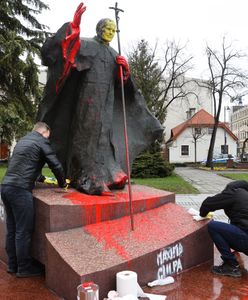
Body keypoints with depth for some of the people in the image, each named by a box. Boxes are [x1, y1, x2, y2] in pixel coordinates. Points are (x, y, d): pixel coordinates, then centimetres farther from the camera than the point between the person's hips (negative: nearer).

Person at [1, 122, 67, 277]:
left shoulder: (22, 140, 22)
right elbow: (56, 165, -4)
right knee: (23, 231, 1)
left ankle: (13, 265, 25)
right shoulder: (42, 141, -2)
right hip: (20, 189, -8)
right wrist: (62, 183, 13)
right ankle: (24, 268, 11)